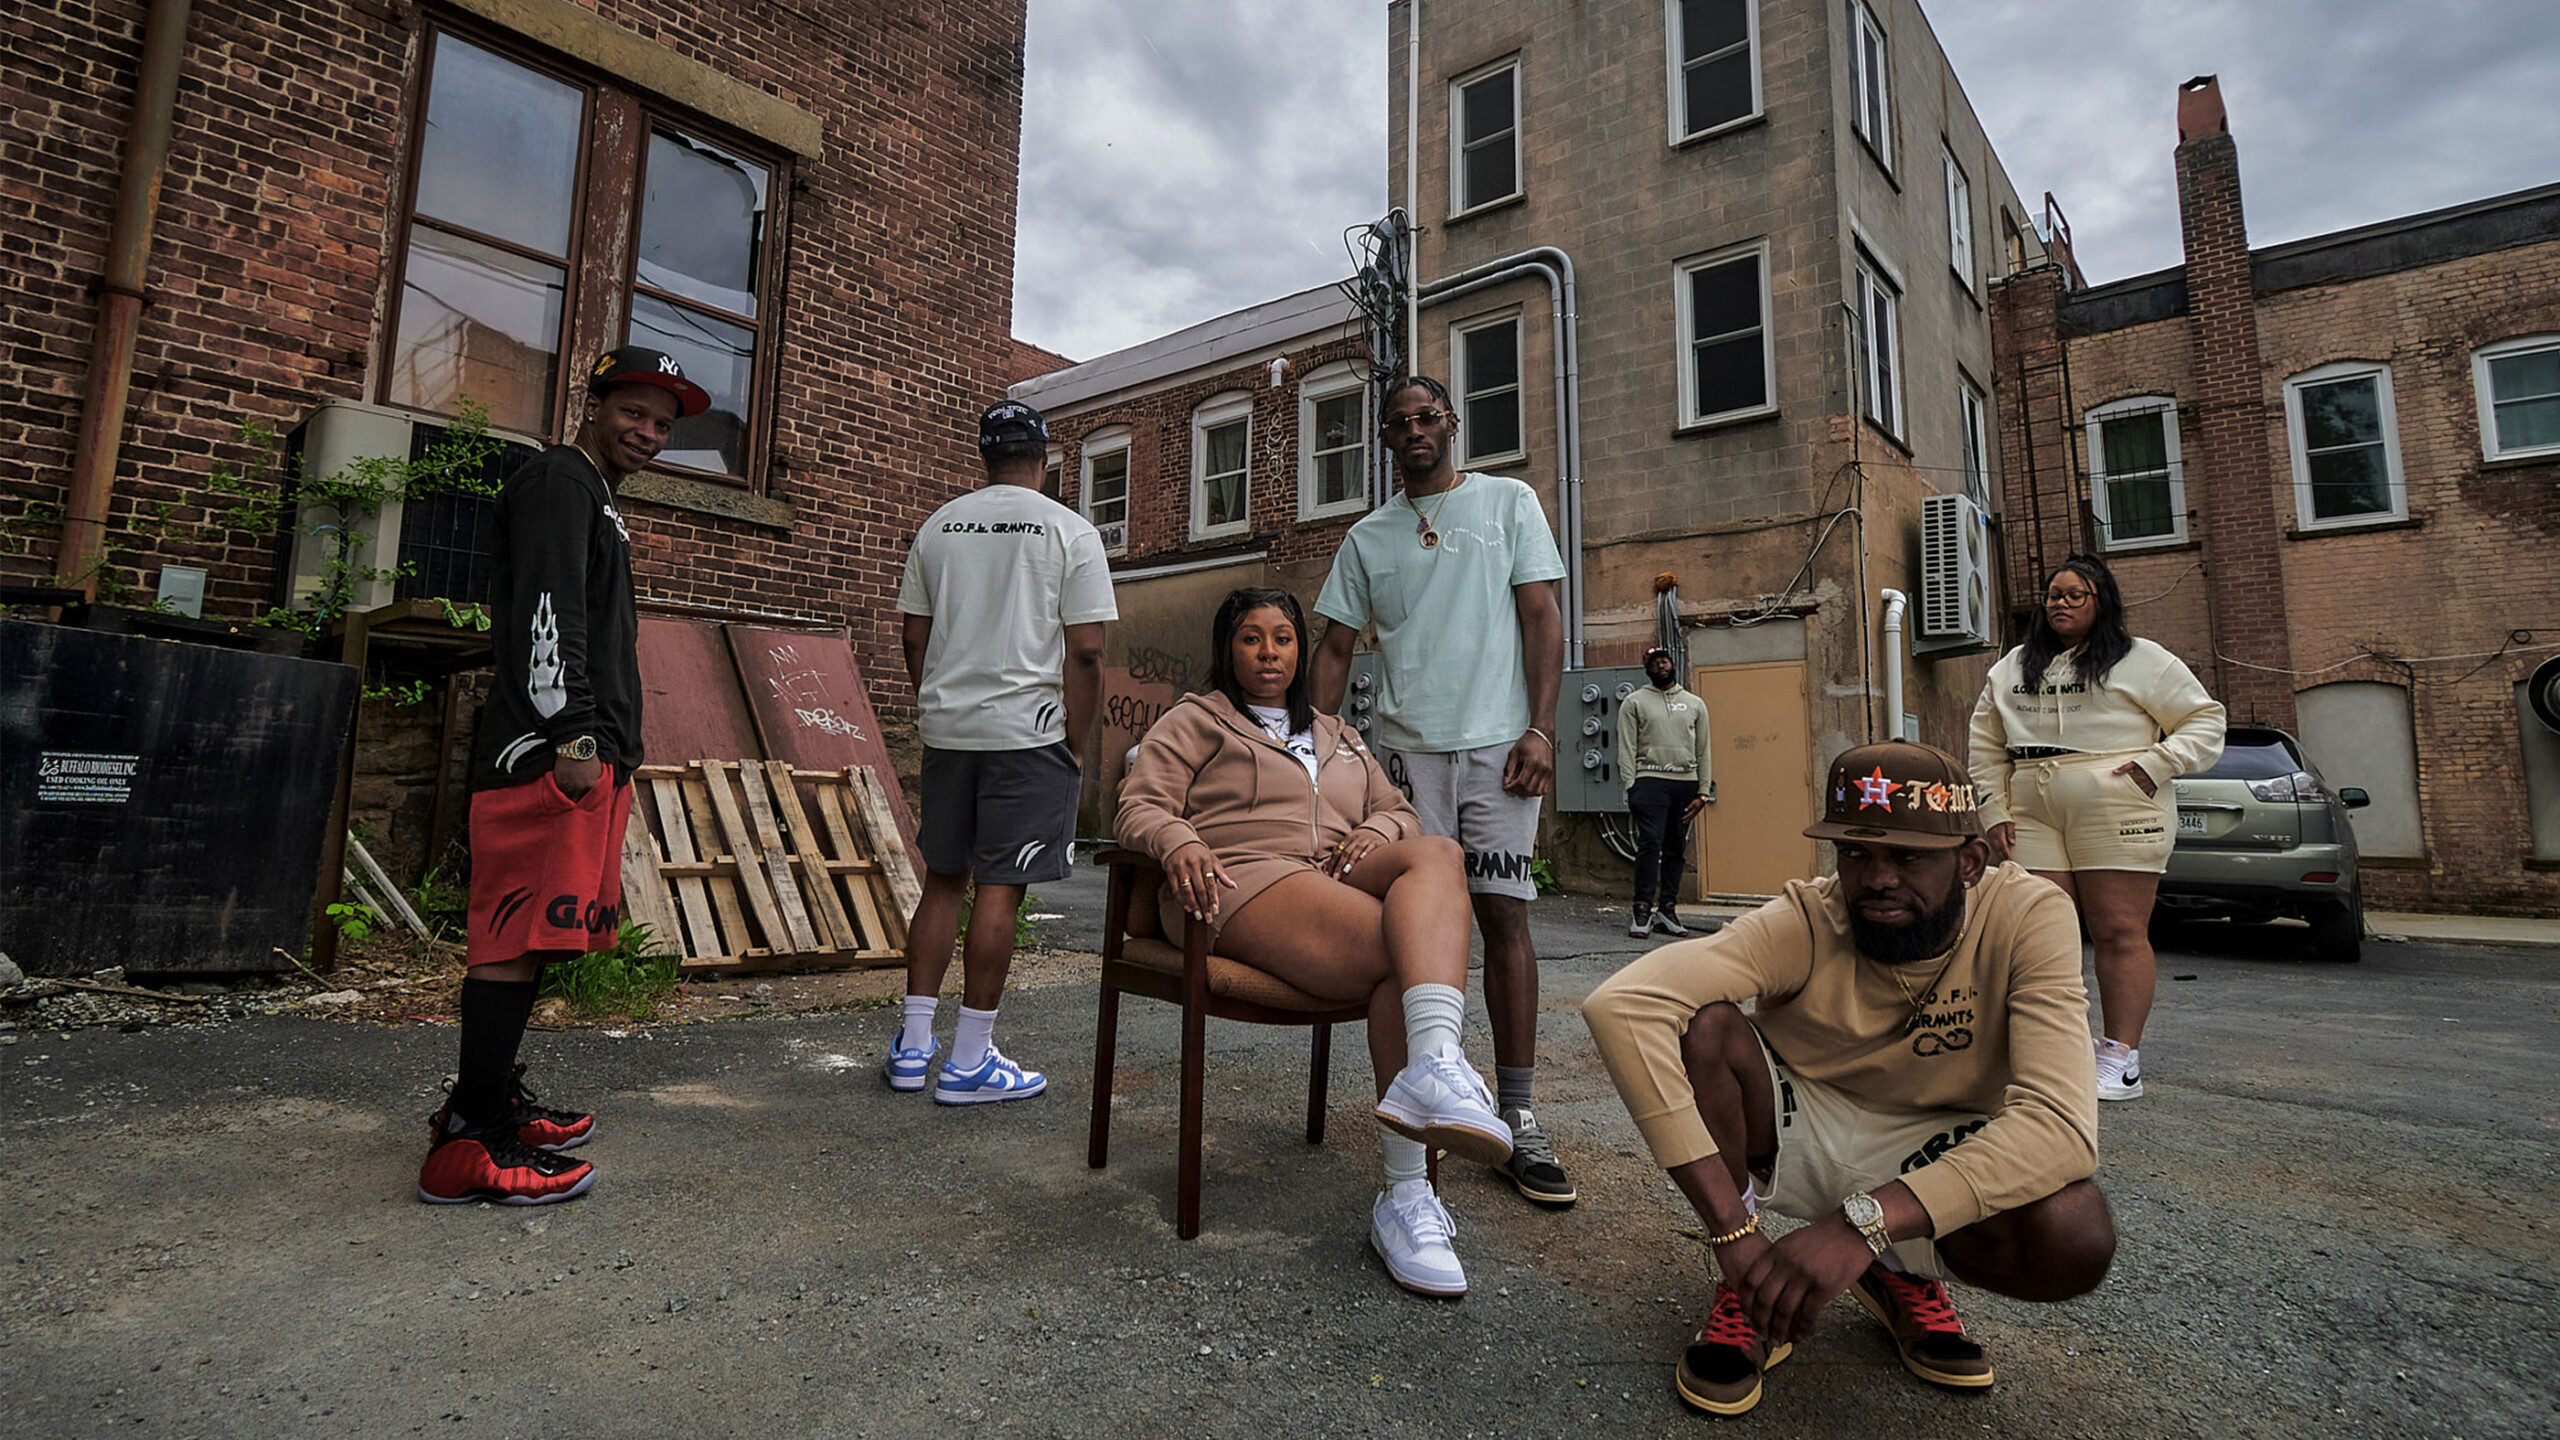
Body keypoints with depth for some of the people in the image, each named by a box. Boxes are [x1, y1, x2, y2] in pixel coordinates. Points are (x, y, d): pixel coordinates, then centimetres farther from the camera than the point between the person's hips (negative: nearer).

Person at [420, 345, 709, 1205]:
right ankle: (470, 1144, -6)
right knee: (523, 932, -10)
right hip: (548, 752, -10)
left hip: (590, 755, 10)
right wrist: (572, 734, -23)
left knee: (537, 932, 13)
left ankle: (488, 1100, 23)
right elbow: (546, 613, -17)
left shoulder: (595, 501, 27)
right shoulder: (558, 481, -4)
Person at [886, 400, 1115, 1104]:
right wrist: (1076, 747, -2)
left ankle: (912, 1045, 20)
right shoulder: (1069, 531, -3)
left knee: (943, 879, 14)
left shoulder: (938, 526, 10)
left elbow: (914, 637, 13)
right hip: (1029, 731, -5)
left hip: (946, 728, 5)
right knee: (999, 888, -1)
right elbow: (1086, 653, -8)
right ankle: (969, 1060, 6)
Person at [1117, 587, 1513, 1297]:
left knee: (1437, 853, -29)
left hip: (1344, 888, 5)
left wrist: (1377, 831, 0)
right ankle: (1405, 1196, -34)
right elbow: (1138, 807, 5)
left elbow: (1399, 810, 26)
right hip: (1242, 884, -5)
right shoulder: (1196, 720, 18)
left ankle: (1435, 1069, -44)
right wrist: (1178, 840, -20)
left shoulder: (1338, 738, 33)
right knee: (1408, 951, -30)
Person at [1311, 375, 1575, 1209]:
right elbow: (1335, 647, 15)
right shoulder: (1368, 537, 15)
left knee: (1504, 915, -5)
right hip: (1406, 747, 2)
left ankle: (1516, 1116, 2)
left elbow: (1541, 617, 3)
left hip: (1496, 742, -2)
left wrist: (1540, 729, -8)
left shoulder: (1509, 502, 10)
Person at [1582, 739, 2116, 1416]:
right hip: (1792, 1131, -1)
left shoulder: (2028, 916, -21)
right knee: (1704, 1026, -31)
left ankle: (1903, 1273, 5)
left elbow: (2063, 1125, -33)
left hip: (1934, 1151, 1)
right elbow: (1618, 1003, -41)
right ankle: (1748, 1292, -10)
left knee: (2079, 1239, -31)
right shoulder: (1806, 923, -26)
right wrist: (1733, 1231, -44)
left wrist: (1863, 1220, -44)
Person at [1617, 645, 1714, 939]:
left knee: (1675, 849, 5)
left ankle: (1667, 911, 11)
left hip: (1686, 784, 4)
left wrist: (1704, 792, 4)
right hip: (1651, 780, -4)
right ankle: (1642, 912, -10)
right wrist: (1631, 788, -10)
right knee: (1650, 844, -12)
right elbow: (1627, 750, 0)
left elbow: (1703, 751, 13)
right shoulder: (1635, 702, 6)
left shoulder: (1695, 704, 15)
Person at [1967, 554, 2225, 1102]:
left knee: (2120, 934, -3)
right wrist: (1995, 813, 8)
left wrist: (2155, 763, -9)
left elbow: (2205, 720, 6)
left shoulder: (2141, 660, 7)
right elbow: (1986, 748, 16)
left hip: (2117, 814, -4)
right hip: (2033, 818, 4)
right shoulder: (2011, 668, 18)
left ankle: (2120, 1056, 2)